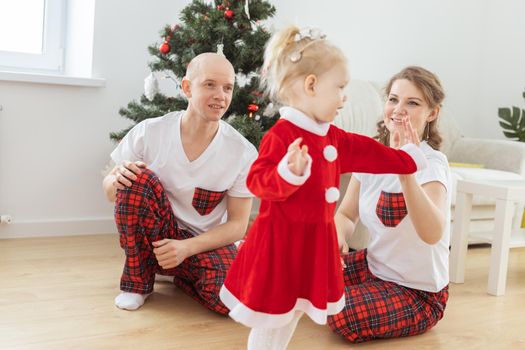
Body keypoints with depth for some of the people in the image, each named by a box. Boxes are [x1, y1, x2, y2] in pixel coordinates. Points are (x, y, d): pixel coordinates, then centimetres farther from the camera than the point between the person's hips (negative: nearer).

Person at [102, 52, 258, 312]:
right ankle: (138, 280, -8)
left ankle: (180, 274, 6)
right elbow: (109, 191, -1)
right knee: (138, 178, -28)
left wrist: (187, 247, -22)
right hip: (152, 237, 1)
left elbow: (237, 224, -7)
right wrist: (118, 180, -27)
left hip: (204, 242, 0)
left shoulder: (244, 152, -12)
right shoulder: (149, 132, -11)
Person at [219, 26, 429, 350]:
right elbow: (259, 182, -28)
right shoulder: (281, 135, -22)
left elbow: (366, 153, 20)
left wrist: (405, 159, 30)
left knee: (293, 310, 23)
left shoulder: (332, 136, 7)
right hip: (282, 239, -9)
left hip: (315, 240, 9)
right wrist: (289, 173, -46)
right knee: (271, 315, 5)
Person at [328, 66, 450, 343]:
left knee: (343, 316, -26)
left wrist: (406, 171, -58)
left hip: (418, 292, -6)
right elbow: (347, 214, 4)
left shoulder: (431, 163, -24)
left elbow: (432, 234, -42)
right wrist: (337, 236, -20)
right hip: (374, 266, 6)